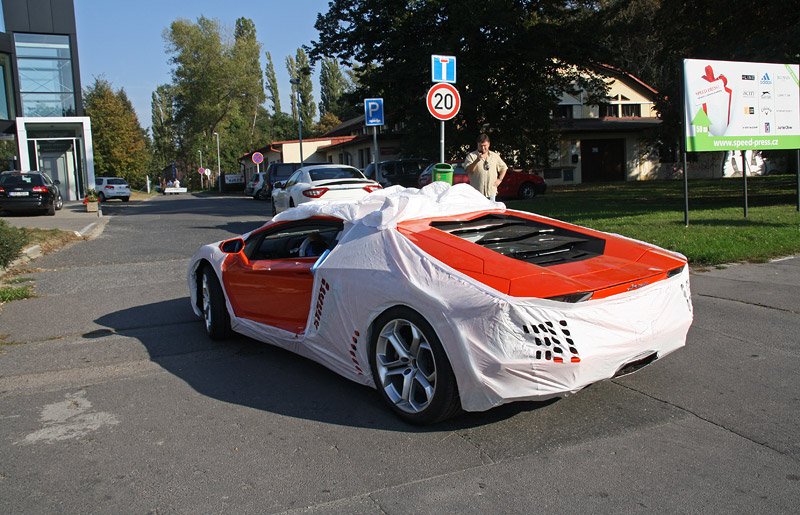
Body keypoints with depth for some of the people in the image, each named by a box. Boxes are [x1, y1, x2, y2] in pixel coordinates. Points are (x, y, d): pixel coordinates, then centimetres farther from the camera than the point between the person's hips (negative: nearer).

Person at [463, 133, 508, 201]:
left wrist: (499, 179, 10)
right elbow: (468, 171, -12)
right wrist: (477, 160, -24)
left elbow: (503, 167, 24)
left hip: (491, 192, 4)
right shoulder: (471, 156, 0)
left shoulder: (495, 156, 12)